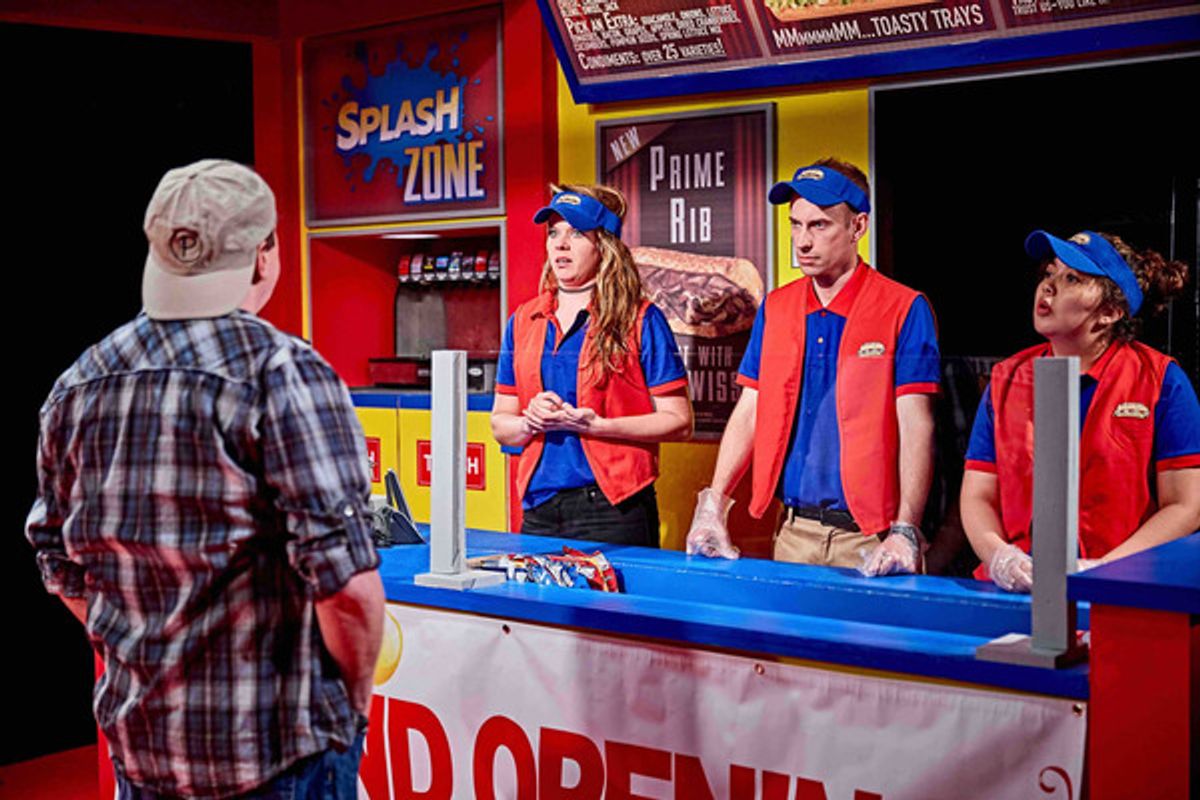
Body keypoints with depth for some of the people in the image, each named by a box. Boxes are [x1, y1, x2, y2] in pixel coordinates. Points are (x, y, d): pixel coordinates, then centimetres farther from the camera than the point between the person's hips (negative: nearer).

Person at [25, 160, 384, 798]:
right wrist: (355, 696, -6)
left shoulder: (77, 386, 2)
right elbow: (346, 583, -22)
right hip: (283, 747, -5)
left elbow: (61, 565, 10)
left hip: (137, 741, 6)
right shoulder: (284, 373, -17)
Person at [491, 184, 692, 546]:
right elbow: (500, 423, 15)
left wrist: (595, 425, -15)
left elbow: (678, 421, -5)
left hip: (613, 507, -4)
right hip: (539, 509, 4)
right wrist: (531, 422, -8)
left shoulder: (640, 321, -1)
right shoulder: (523, 321, 12)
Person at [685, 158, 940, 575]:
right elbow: (749, 413, 10)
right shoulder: (775, 308, 10)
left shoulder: (903, 309, -6)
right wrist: (713, 507, 0)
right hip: (794, 533, 4)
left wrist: (904, 532, -21)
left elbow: (916, 427, -11)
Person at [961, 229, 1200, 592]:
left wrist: (1103, 571, -11)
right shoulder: (1005, 381, 12)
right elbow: (978, 496, 10)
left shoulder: (1161, 381, 4)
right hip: (1016, 590, 2)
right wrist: (999, 557, -10)